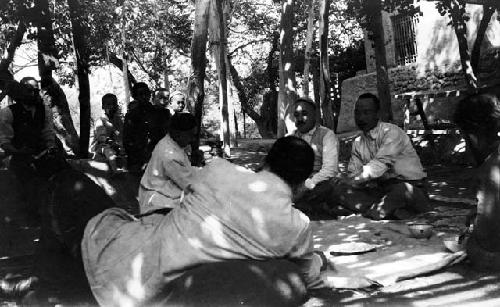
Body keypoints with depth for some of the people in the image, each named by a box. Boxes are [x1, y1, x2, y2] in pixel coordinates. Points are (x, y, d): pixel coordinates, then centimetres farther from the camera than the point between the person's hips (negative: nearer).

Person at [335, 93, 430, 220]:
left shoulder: (391, 132, -12)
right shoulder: (358, 143, 11)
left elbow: (380, 165, -24)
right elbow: (353, 172, 8)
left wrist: (351, 181, -26)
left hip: (410, 189, -7)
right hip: (381, 189, 7)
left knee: (402, 191, -42)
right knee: (342, 189, -15)